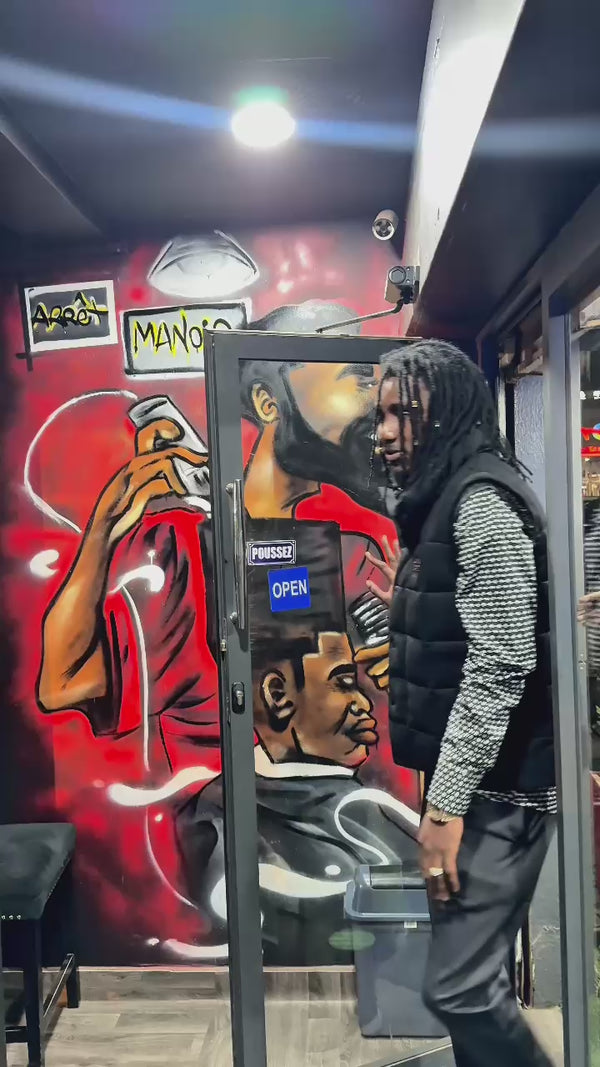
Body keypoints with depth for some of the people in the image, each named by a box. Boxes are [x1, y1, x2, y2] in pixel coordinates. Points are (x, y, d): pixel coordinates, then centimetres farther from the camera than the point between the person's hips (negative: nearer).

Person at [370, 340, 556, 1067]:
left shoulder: (483, 501, -16)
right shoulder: (444, 501, 14)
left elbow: (500, 666, -22)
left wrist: (446, 804, -21)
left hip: (494, 788, -9)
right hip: (469, 781, 9)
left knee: (459, 986, -5)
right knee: (471, 977, 17)